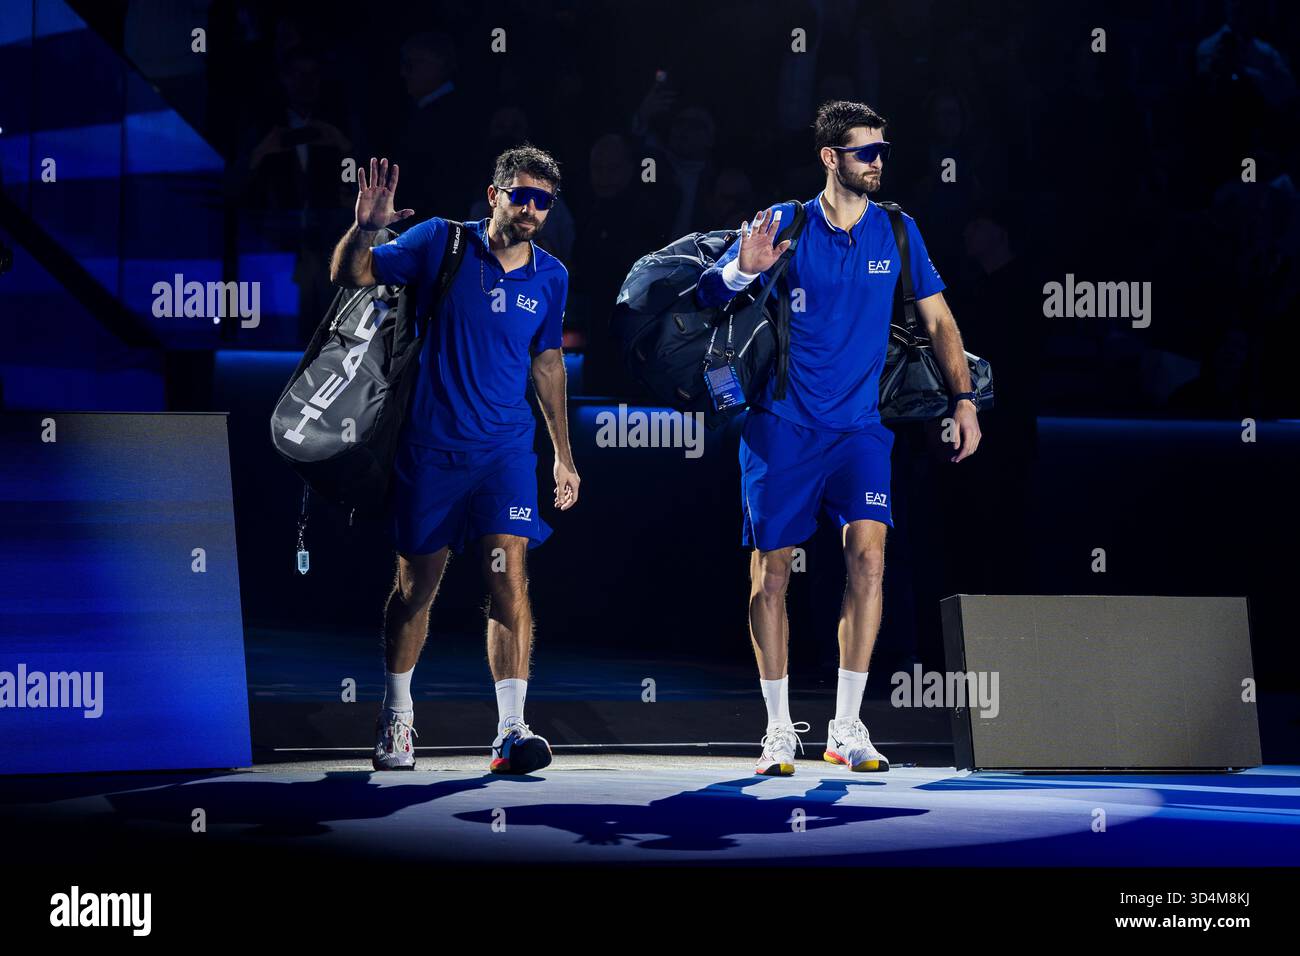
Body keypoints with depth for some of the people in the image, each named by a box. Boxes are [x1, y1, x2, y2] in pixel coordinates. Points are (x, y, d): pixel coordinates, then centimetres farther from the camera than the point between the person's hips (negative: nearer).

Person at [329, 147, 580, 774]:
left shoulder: (551, 277, 4)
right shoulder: (441, 242, -4)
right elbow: (349, 275, -1)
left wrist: (563, 453, 18)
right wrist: (365, 228, -23)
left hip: (506, 450, 1)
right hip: (429, 446, -1)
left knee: (509, 579, -14)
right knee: (416, 583, 8)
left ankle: (511, 731, -16)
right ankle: (396, 716, 28)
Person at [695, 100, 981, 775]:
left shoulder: (897, 231, 6)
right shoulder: (783, 226, -2)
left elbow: (937, 319, 13)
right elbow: (707, 295, 0)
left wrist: (964, 398, 6)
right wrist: (743, 272, -22)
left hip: (861, 427, 1)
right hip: (782, 426, -1)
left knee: (868, 555, -16)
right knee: (770, 572, -1)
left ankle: (846, 728, -10)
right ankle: (779, 729, 11)